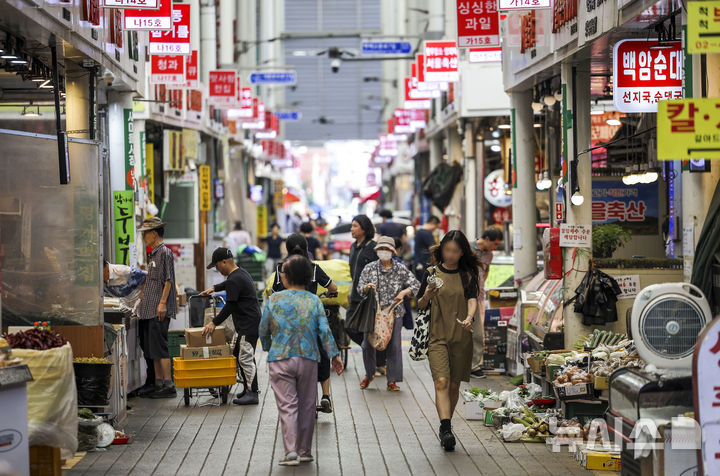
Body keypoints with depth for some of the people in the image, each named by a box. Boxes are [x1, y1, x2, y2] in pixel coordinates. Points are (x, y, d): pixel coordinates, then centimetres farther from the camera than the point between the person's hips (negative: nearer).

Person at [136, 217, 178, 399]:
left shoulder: (165, 252, -10)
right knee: (151, 348, 10)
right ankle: (159, 384, 14)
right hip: (149, 309, 10)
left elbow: (168, 280, -15)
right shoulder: (152, 254, 18)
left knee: (159, 346, -10)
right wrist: (141, 297, 25)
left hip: (160, 310, -10)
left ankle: (168, 386, -8)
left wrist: (163, 302, -20)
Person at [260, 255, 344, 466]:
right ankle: (304, 451, 17)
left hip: (280, 360, -1)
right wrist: (334, 355, 0)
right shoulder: (314, 301, 1)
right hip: (308, 359, 2)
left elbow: (263, 330, 5)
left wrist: (268, 348, 24)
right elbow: (324, 330, -5)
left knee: (287, 406, -1)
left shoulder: (275, 300, -1)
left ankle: (291, 451, -12)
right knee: (306, 406, 11)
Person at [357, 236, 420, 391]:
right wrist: (367, 287, -14)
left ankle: (392, 380, 5)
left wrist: (403, 292, -14)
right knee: (368, 344, 4)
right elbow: (360, 287, 8)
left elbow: (416, 285, 3)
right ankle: (369, 374, 28)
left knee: (394, 346, -4)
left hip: (394, 313, -1)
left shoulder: (401, 269, 1)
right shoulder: (370, 268, 4)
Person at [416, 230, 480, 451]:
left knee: (454, 385, 7)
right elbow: (420, 306, 10)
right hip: (437, 336, -1)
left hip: (461, 337, 1)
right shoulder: (432, 273, 5)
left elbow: (472, 299, -8)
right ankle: (446, 429, -25)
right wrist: (426, 297, -13)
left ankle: (446, 426, 24)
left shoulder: (467, 275, 6)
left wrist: (469, 317, -29)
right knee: (441, 382, -16)